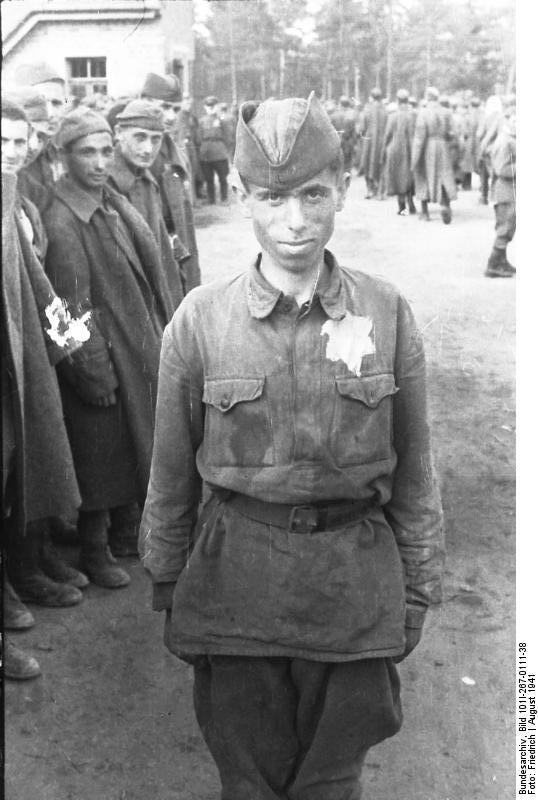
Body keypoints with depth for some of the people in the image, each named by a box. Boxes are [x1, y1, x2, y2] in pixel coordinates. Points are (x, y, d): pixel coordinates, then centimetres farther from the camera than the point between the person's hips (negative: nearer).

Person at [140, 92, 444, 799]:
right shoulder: (199, 320, -8)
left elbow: (413, 469, 2)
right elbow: (171, 475, 2)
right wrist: (166, 584, 8)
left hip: (356, 583, 1)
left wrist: (417, 587, 6)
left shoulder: (387, 314, -6)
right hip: (236, 578, 0)